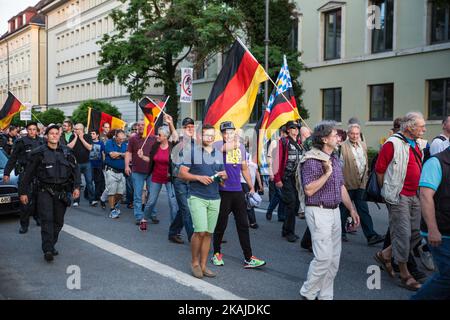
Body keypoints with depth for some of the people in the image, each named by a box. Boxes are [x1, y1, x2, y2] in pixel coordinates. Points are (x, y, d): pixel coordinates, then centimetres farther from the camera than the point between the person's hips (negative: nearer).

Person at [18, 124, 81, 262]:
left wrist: (77, 186, -1)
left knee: (58, 221, 8)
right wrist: (23, 191, 2)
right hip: (45, 190, -4)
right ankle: (48, 250, -17)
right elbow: (29, 173, 2)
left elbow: (75, 169, 11)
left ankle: (51, 245, 23)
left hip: (61, 192, 4)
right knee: (47, 220, -14)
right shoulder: (39, 152, -1)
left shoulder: (66, 152, 8)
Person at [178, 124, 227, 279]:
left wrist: (223, 175, -1)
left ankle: (203, 265, 17)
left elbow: (223, 174, 23)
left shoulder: (219, 154, 14)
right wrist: (199, 177, -17)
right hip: (197, 197, -5)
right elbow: (182, 173, -4)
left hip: (214, 199, 5)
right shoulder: (193, 151, -2)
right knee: (200, 231, -12)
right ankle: (194, 262, 9)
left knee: (208, 233, 7)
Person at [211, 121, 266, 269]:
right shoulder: (217, 145, -7)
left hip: (238, 191, 5)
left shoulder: (241, 147, 11)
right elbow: (226, 148, -32)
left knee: (243, 225, 7)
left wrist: (251, 187, 19)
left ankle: (248, 258, 12)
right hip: (223, 191, -5)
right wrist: (234, 142, -15)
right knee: (221, 225, 6)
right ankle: (217, 253, 26)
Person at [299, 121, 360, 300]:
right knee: (323, 257, -9)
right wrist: (327, 173, -21)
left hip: (334, 211, 8)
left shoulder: (335, 159, 12)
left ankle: (325, 295, 21)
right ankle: (308, 293, 9)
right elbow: (309, 190, -21)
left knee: (334, 258, 10)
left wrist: (351, 209, 15)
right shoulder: (312, 160, -14)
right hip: (318, 212, -8)